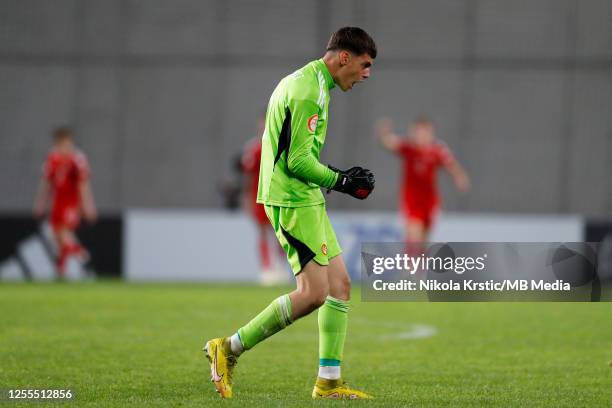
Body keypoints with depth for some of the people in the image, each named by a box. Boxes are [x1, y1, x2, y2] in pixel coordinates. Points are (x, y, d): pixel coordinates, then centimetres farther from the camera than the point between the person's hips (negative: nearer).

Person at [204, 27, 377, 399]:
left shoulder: (308, 83, 18)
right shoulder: (309, 91, -16)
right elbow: (299, 162, -21)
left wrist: (342, 177, 16)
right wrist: (342, 181, -9)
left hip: (305, 199, 11)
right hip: (293, 201, -11)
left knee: (339, 285, 7)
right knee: (314, 293, -13)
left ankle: (329, 382, 9)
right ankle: (230, 348, -3)